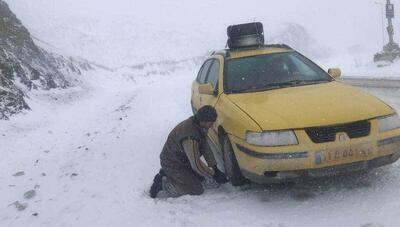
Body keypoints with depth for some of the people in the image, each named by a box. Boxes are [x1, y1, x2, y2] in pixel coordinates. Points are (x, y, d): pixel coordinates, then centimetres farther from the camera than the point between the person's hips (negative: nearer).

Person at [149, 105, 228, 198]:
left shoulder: (196, 124, -6)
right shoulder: (190, 138, -36)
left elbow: (205, 147, 3)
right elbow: (196, 164, -30)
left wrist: (214, 167, 1)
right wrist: (213, 175, -18)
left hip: (182, 160, 10)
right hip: (171, 164, -9)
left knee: (200, 176, 16)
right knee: (197, 190, -8)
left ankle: (167, 174, 15)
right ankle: (162, 183, -5)